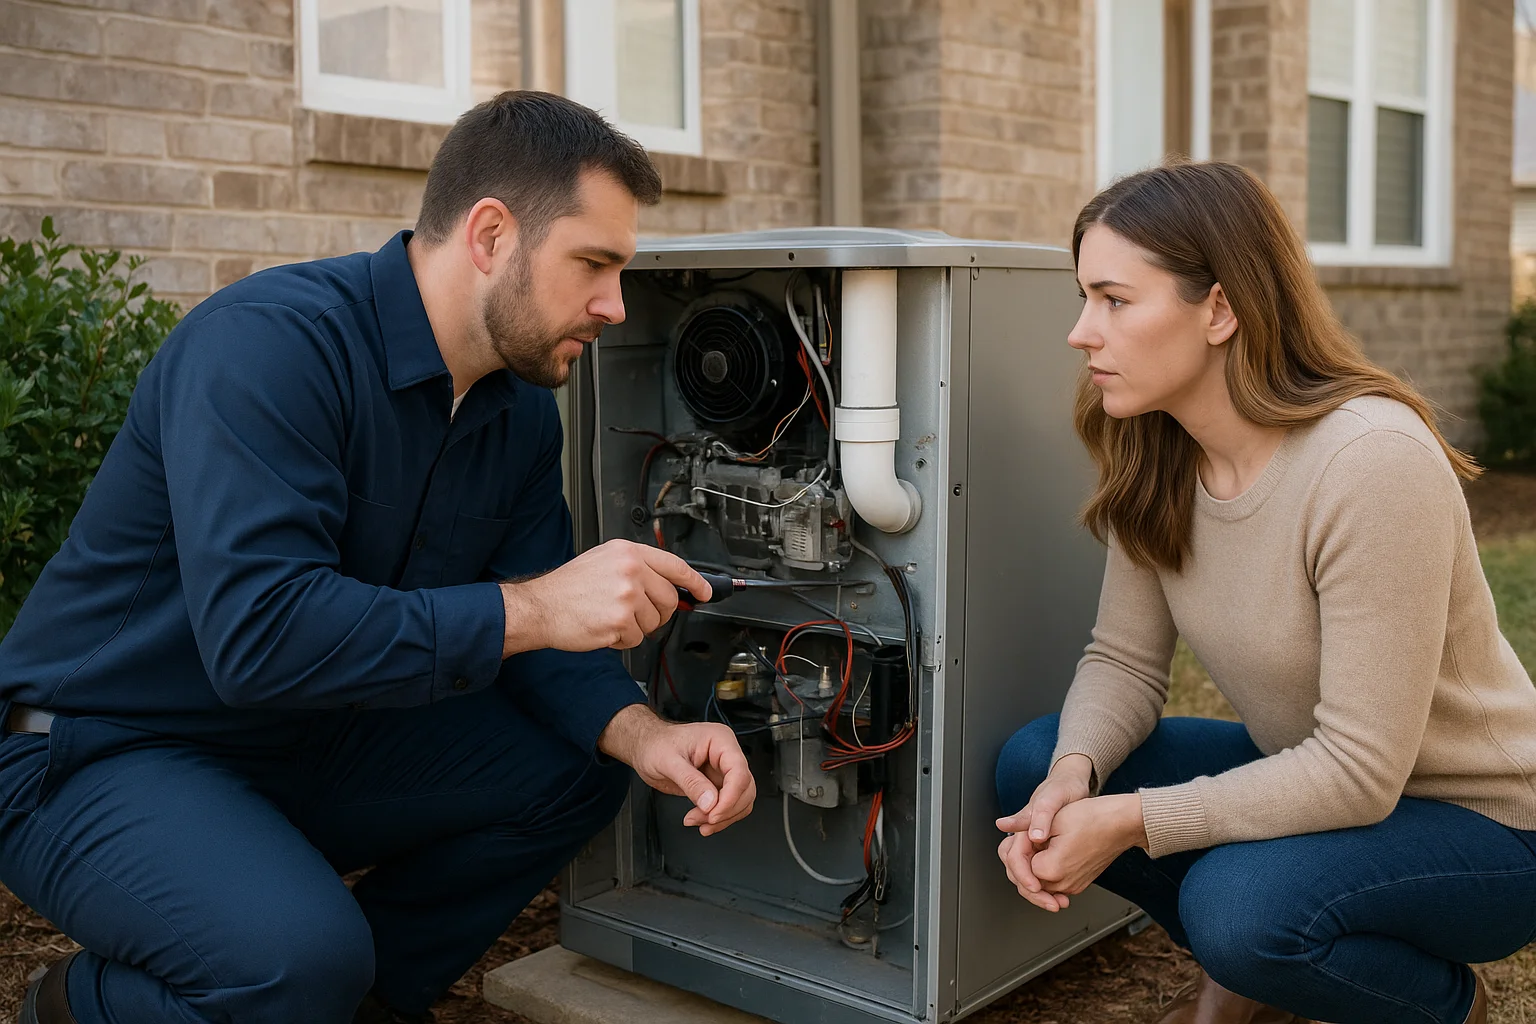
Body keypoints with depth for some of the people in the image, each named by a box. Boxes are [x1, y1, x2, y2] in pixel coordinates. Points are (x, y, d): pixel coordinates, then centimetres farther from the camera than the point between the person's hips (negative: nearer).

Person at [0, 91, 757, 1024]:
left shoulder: (524, 407, 0)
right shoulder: (269, 343, -27)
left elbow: (532, 633, 1)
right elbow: (258, 632, -36)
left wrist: (637, 731, -20)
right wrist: (532, 607, -34)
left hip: (310, 742, 8)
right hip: (99, 757, -7)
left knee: (576, 767, -4)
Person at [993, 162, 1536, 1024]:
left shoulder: (1374, 460, -31)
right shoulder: (1155, 463, -7)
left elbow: (1359, 771, -29)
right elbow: (1125, 660, -3)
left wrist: (1128, 821, -30)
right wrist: (1074, 776, -24)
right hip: (1310, 778, 7)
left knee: (1241, 903, -33)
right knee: (1036, 766, -10)